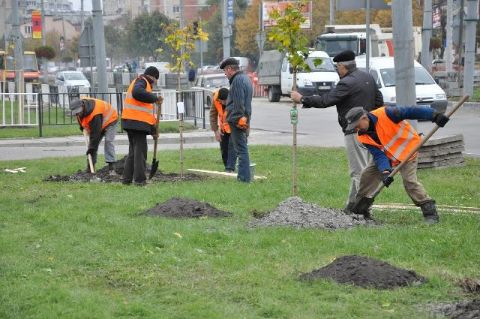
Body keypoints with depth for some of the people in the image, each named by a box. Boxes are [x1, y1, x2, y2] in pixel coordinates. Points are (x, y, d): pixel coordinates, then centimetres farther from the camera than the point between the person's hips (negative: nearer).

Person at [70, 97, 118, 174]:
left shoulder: (95, 114, -42)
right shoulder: (79, 109, -18)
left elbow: (96, 133, -39)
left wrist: (92, 147, -36)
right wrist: (82, 126, 9)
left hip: (109, 120, -8)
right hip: (95, 124, 8)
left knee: (109, 141, -22)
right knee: (92, 143, 0)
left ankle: (111, 167, -25)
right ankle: (90, 167, 2)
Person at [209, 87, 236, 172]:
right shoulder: (215, 98, -20)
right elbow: (213, 114, -7)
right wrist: (215, 130, -8)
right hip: (224, 127, 5)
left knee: (232, 146, -18)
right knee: (223, 148, 9)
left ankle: (230, 168, -20)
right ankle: (227, 167, 24)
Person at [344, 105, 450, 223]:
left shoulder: (384, 114, -30)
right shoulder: (363, 137, -13)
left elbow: (410, 112, -30)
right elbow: (379, 155, -17)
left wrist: (435, 116, -36)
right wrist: (385, 171, -35)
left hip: (407, 150, -6)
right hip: (386, 154, 6)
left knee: (409, 181, -20)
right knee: (367, 175, 0)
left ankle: (430, 212, -13)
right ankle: (360, 210, 15)